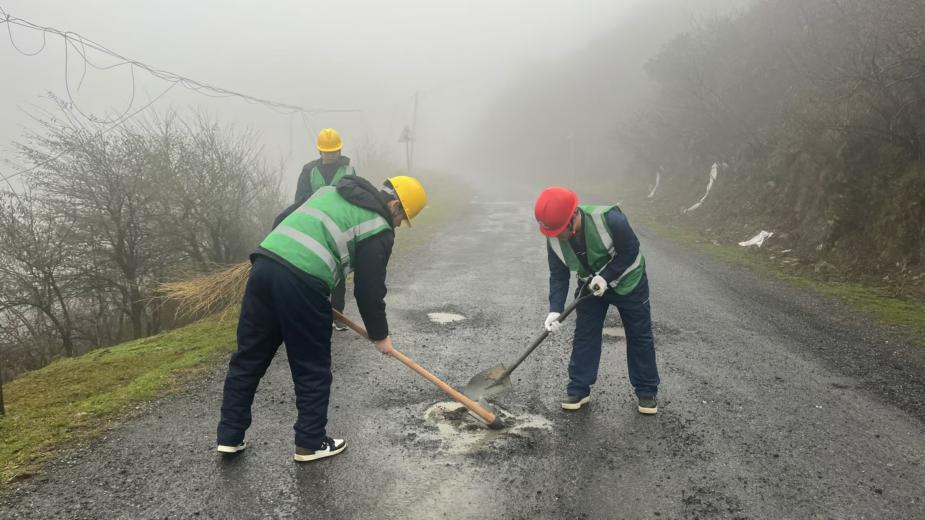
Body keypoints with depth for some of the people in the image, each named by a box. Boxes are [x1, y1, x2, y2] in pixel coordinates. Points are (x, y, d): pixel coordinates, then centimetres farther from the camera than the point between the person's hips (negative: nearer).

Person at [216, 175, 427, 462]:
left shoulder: (332, 190, 25)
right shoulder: (379, 230, 3)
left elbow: (282, 219, 27)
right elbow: (369, 290, 3)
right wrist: (379, 335, 16)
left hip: (264, 264, 8)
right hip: (301, 284, -7)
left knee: (248, 358, 15)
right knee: (313, 370, 9)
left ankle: (230, 436, 25)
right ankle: (310, 443, 20)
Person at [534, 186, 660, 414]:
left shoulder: (610, 220, -36)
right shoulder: (554, 238, -20)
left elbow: (631, 251, -24)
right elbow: (558, 275, -12)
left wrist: (606, 276, -30)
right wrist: (555, 310, -23)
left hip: (628, 281, -3)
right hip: (590, 285, 4)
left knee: (639, 336, 5)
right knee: (584, 336, 1)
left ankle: (647, 391, 19)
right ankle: (578, 389, 13)